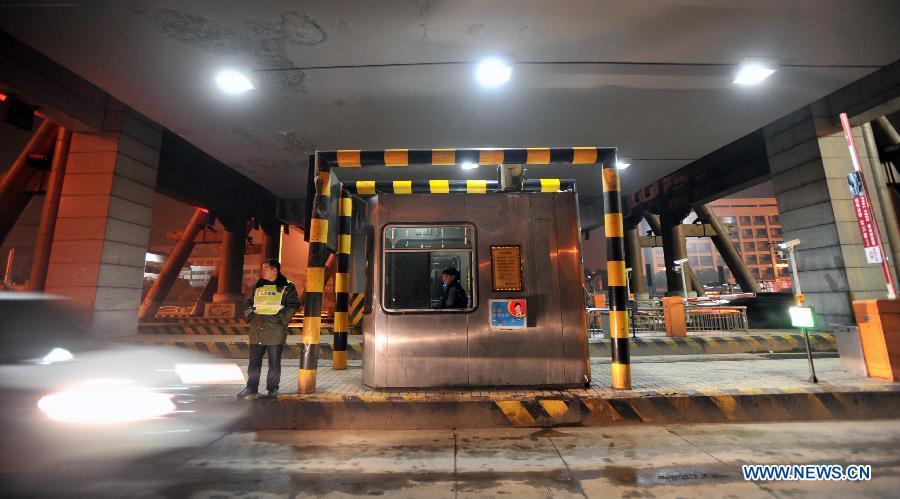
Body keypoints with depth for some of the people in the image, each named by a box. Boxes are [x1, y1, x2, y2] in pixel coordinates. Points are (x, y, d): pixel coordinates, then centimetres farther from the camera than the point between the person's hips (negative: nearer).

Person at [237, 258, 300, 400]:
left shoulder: (287, 287, -2)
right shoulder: (257, 286, 13)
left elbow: (294, 305, -5)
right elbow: (250, 302, 24)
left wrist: (282, 316, -15)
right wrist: (249, 312, 5)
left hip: (275, 331, -4)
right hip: (257, 330, 5)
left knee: (274, 363, 6)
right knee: (254, 361, 11)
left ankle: (273, 390, 18)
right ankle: (251, 388, 26)